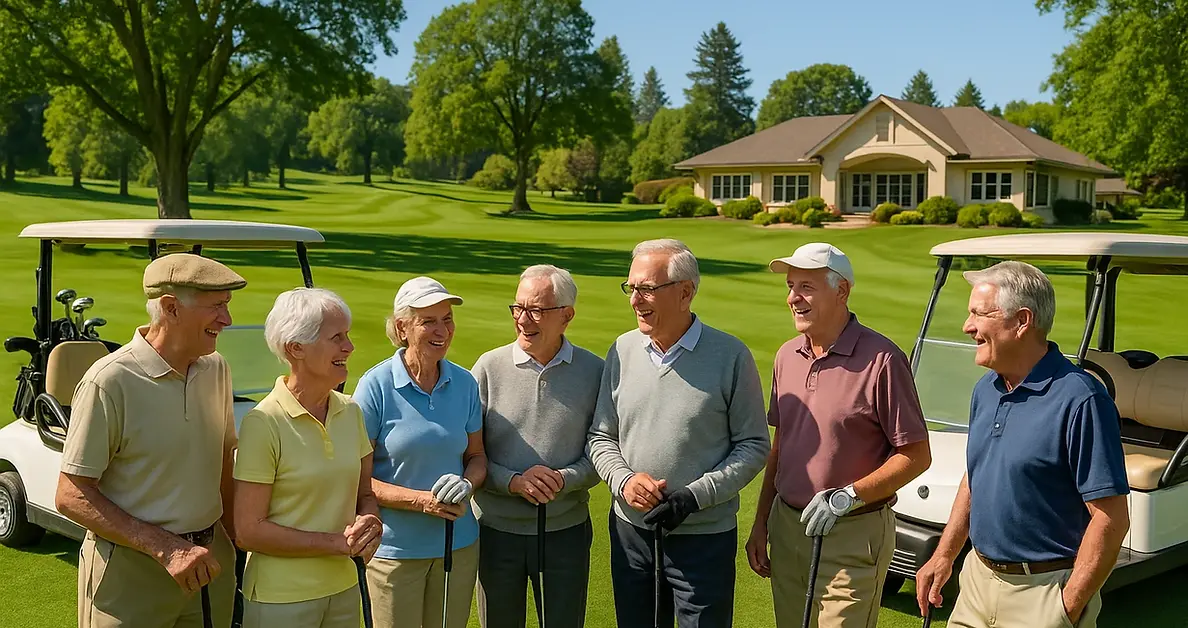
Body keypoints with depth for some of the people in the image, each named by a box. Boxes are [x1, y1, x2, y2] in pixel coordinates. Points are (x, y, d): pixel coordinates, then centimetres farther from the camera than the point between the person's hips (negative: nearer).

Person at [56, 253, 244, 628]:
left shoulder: (216, 369, 4)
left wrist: (236, 539, 8)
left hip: (208, 561, 6)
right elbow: (71, 496, -16)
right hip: (129, 571, -5)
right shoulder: (109, 382, -16)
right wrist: (166, 548, -21)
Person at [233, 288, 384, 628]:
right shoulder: (263, 422, -16)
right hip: (280, 598, -5)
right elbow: (249, 531, -16)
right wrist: (339, 542, -18)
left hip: (344, 588, 6)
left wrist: (369, 525, -10)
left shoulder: (350, 411, 1)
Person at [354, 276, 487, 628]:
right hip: (394, 548, -4)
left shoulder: (464, 384, 1)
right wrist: (421, 500, -21)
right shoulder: (376, 385, -12)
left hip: (459, 543, 4)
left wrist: (467, 484, -12)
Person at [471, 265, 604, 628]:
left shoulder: (594, 372, -4)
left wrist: (564, 479, -18)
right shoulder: (489, 367, -6)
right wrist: (513, 481, -19)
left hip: (565, 531, 0)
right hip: (497, 530, 0)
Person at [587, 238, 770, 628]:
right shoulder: (623, 350, 1)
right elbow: (600, 436, 7)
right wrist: (623, 480, -12)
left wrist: (695, 496, -17)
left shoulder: (730, 356, -10)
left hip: (705, 537, -4)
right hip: (630, 531, 4)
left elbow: (753, 446, -6)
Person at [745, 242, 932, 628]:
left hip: (853, 537, -6)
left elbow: (916, 456, -12)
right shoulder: (786, 356, 7)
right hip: (787, 526, 6)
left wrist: (848, 495, -20)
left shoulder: (880, 360, -15)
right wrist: (760, 524, 13)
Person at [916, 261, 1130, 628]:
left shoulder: (1080, 399, -19)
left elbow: (1112, 519, -19)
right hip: (978, 580, 7)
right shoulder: (985, 389, 5)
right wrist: (944, 556, 13)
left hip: (1042, 594, -7)